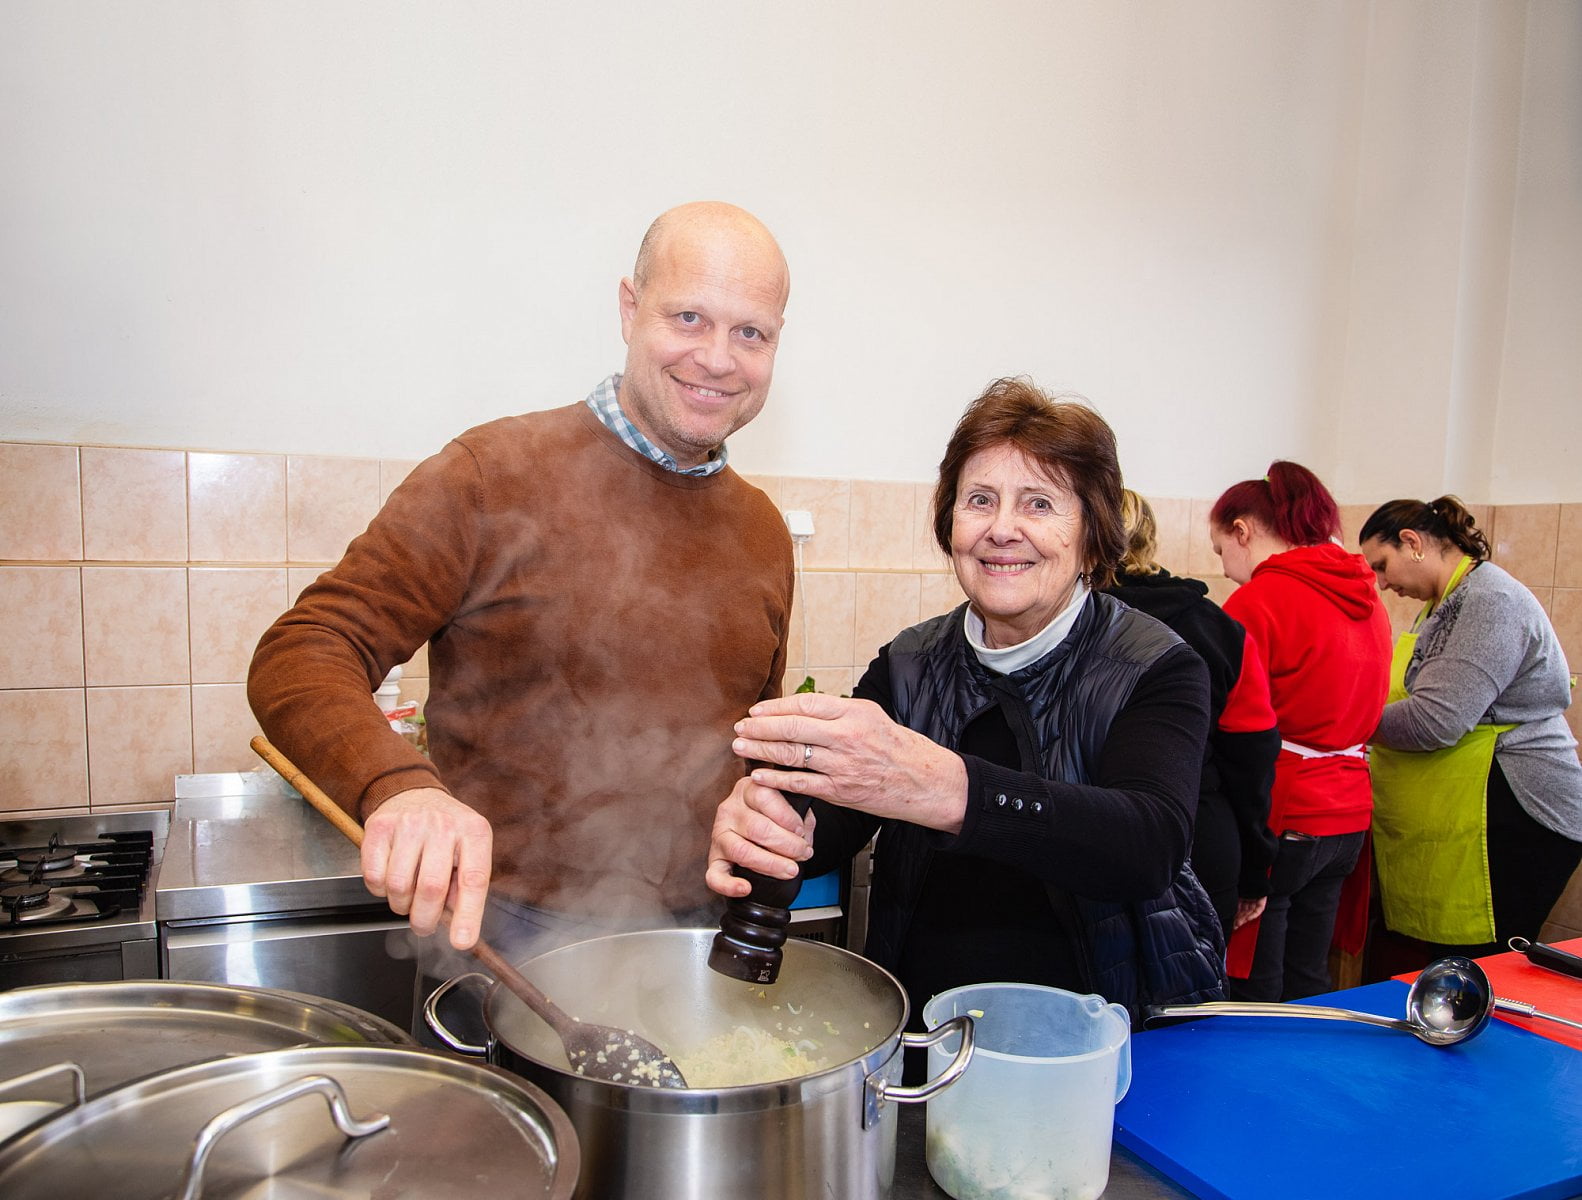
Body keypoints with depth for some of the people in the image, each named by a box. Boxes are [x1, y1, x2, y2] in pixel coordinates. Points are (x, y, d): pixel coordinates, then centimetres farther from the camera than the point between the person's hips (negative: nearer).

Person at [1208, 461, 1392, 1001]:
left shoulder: (1257, 600, -14)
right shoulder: (1366, 599, 11)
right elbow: (1365, 713, 17)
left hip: (1280, 818, -8)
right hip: (1348, 816, 8)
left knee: (1253, 994, 3)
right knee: (1307, 984, 18)